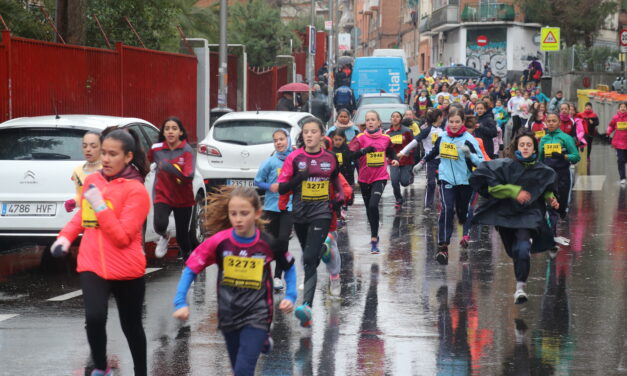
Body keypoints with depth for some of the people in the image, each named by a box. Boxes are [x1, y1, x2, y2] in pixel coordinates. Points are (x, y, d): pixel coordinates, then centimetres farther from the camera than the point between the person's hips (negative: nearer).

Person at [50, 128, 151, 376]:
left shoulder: (136, 191, -12)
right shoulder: (91, 181, 5)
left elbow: (123, 238, -17)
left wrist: (100, 206, -24)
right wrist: (66, 236, 6)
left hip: (126, 270, -3)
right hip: (92, 266, 3)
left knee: (131, 326, 12)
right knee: (94, 317, -20)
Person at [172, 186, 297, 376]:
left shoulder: (268, 244, -11)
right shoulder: (219, 241, -12)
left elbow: (289, 267, 8)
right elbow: (191, 269, -6)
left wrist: (290, 297, -3)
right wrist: (181, 303, -15)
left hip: (257, 316, -2)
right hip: (228, 316, 2)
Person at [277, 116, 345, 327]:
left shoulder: (330, 159, 2)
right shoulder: (294, 158, -2)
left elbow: (335, 180, 21)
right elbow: (281, 187, -3)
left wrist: (340, 197, 5)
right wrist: (298, 178, -19)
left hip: (321, 214, -2)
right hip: (300, 215, 2)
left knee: (310, 258, -18)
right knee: (308, 258, 18)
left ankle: (307, 306, -28)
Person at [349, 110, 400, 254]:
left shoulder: (385, 138, 3)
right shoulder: (360, 138, -4)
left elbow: (390, 152, 22)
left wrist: (394, 160, 3)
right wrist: (363, 151, -32)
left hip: (380, 177, -1)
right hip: (364, 178, 1)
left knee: (373, 205, -20)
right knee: (369, 208, 13)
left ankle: (374, 239, -18)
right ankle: (375, 235, 37)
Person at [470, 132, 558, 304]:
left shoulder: (543, 171, 2)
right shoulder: (505, 166, -5)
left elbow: (547, 190, 20)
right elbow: (492, 187, -10)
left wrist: (551, 199, 0)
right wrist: (514, 191, -18)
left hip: (529, 214, -1)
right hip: (505, 214, 1)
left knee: (523, 249, -22)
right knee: (514, 251, 14)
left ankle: (520, 287, -18)